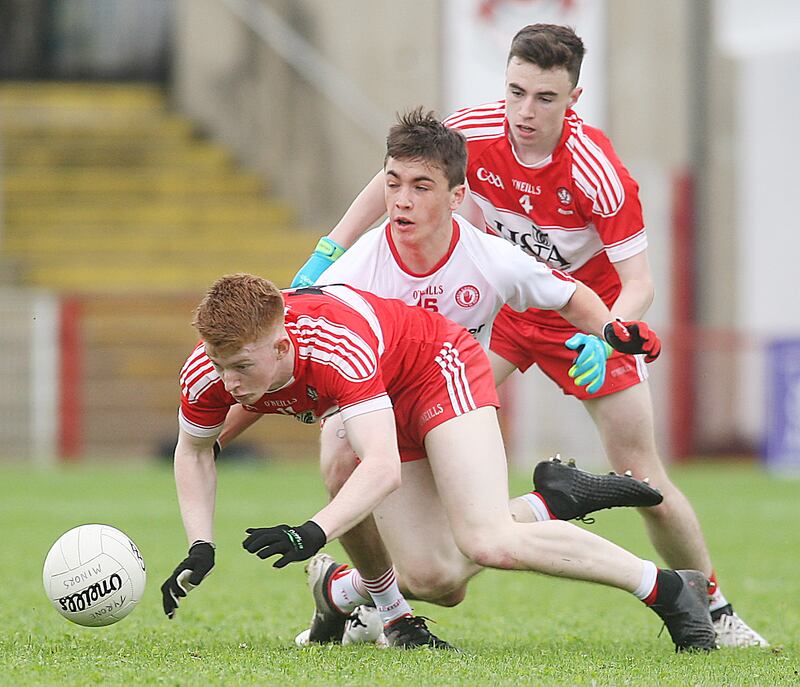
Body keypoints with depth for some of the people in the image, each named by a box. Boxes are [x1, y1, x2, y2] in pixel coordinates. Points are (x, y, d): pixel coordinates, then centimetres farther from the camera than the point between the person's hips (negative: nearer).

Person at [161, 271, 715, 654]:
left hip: (440, 368, -7)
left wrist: (314, 533, -62)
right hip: (389, 412, 7)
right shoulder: (208, 374, -23)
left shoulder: (336, 347, -43)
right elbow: (193, 451, -1)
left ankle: (668, 589, -11)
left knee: (488, 544, -25)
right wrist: (200, 549, -13)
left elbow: (384, 468, -49)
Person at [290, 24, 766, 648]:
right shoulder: (474, 133, -21)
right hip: (502, 304, 3)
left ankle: (715, 613, 13)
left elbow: (638, 281, -27)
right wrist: (327, 256, -8)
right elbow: (390, 181, -3)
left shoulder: (597, 169, -30)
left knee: (642, 476, -6)